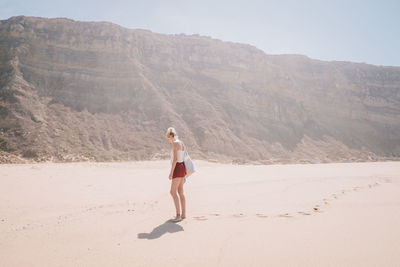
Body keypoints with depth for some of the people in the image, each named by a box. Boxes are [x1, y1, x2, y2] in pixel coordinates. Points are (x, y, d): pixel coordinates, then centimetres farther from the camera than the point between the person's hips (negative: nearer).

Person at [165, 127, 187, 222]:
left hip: (177, 168, -9)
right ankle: (183, 214, 17)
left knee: (173, 191, -6)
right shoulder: (182, 143, 15)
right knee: (180, 192, 12)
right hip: (182, 167, 9)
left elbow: (175, 159, -20)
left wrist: (171, 172, -18)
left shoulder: (175, 144, -13)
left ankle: (178, 215, -5)